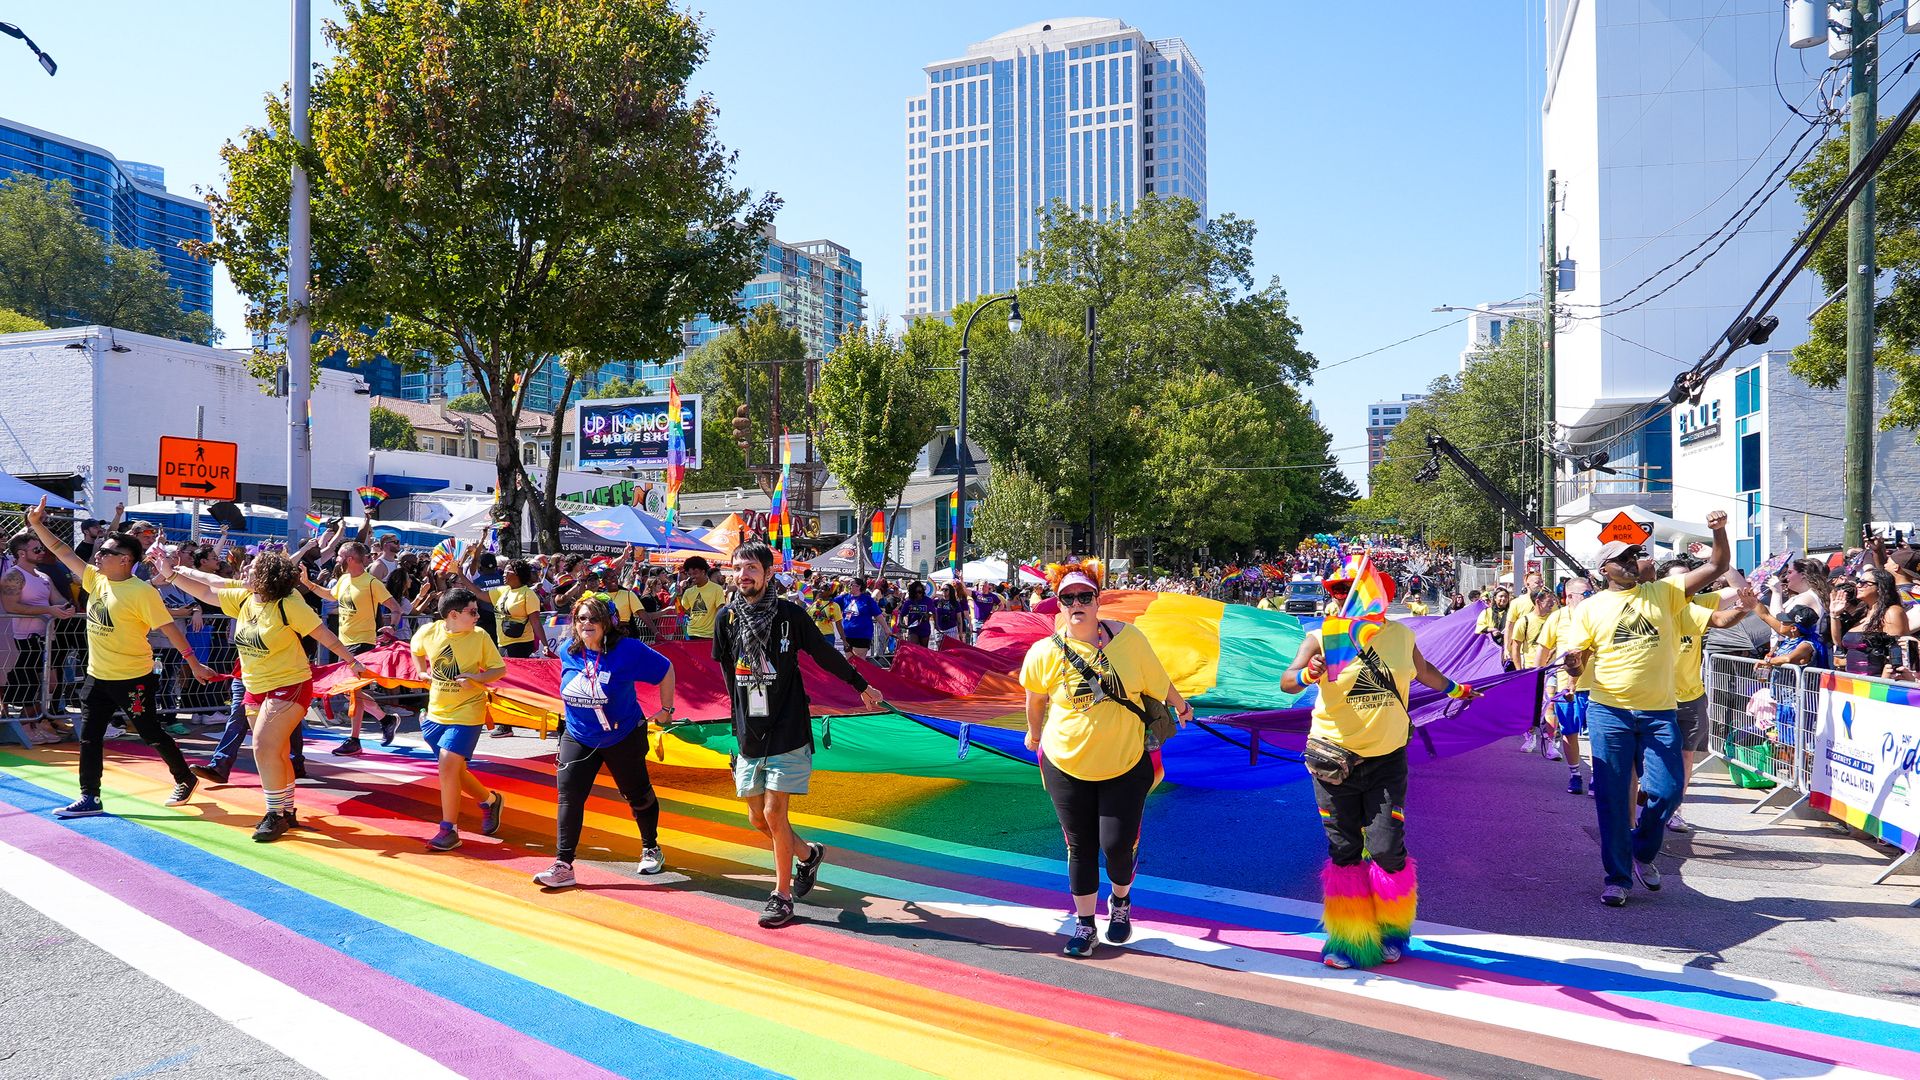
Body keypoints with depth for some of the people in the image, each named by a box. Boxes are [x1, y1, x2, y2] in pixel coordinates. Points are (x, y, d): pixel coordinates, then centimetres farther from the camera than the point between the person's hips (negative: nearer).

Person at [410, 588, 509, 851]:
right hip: (436, 712, 5)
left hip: (466, 713, -5)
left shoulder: (480, 637, -13)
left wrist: (476, 677, -20)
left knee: (448, 765, -14)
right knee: (453, 770, 12)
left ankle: (449, 830, -2)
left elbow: (500, 669, -5)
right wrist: (422, 673, 7)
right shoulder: (428, 632, -6)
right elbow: (417, 650, 19)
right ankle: (490, 800, 37)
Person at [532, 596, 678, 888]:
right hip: (578, 738, 3)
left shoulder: (627, 650, -19)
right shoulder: (568, 653, -5)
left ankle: (651, 850, 35)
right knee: (568, 796, -11)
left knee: (637, 794, 13)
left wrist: (666, 710, -3)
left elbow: (665, 669, -9)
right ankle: (563, 865, -7)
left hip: (623, 737, -3)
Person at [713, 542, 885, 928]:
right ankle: (808, 854, 34)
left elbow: (826, 654, 6)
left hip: (787, 732, -4)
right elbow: (728, 671, 13)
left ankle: (783, 895, 9)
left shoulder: (790, 614, -7)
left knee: (774, 813, -7)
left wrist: (862, 686, 16)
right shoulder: (726, 617, 1)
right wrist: (744, 719, 14)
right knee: (757, 817, 7)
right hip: (749, 735, 4)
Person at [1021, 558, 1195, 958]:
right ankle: (1084, 925, 27)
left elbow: (1157, 680, 6)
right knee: (1080, 847, 9)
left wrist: (1180, 705, 20)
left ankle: (1121, 901, 33)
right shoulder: (1044, 654, -12)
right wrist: (1034, 733, 23)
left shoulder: (1127, 637, -11)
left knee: (1118, 844, -1)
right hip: (1068, 766, 0)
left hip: (1127, 764, 0)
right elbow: (1035, 698, 8)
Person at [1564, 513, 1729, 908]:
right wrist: (1572, 663, -19)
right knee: (1612, 798, 1)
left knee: (1666, 791, -2)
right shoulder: (1592, 608, 4)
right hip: (1609, 713, -1)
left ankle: (1642, 853, 27)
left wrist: (1719, 532, -11)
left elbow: (1716, 566, 5)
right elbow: (1577, 663, 5)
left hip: (1659, 713, 1)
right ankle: (1617, 877, 12)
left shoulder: (1664, 592, 8)